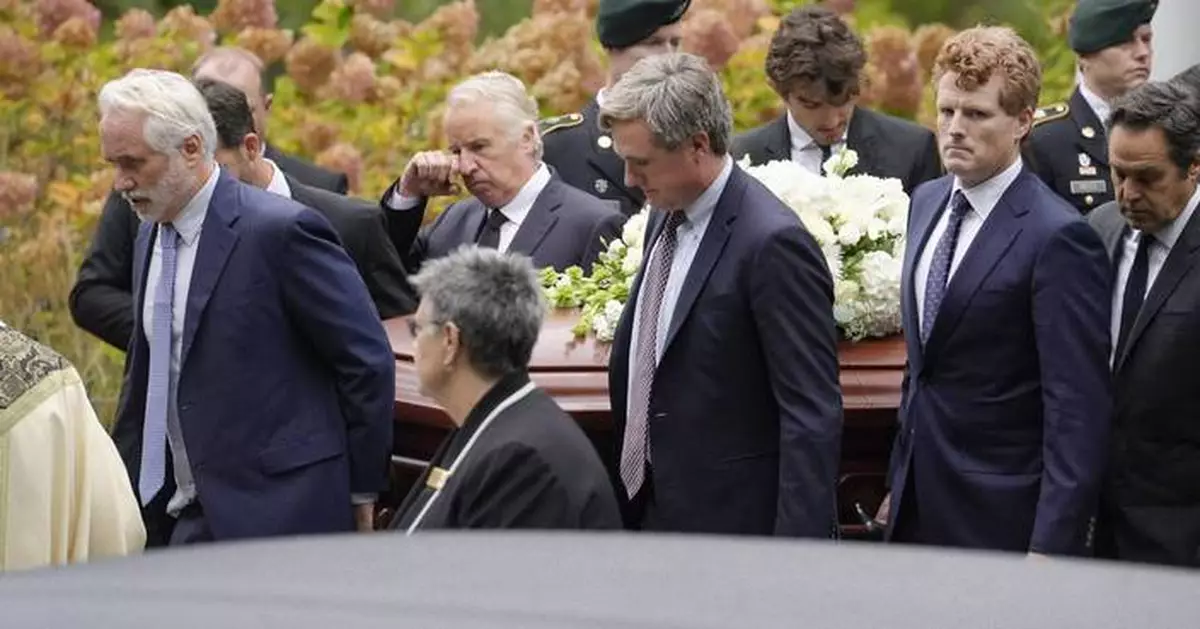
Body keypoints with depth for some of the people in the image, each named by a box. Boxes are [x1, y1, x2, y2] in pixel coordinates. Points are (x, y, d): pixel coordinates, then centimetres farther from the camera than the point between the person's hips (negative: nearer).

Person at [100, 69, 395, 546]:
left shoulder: (280, 230, -14)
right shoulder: (151, 235, 13)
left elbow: (369, 361, -10)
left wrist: (361, 492, -4)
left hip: (275, 518, -7)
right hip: (181, 520, 7)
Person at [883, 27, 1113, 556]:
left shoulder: (1058, 238, -15)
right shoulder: (927, 201, 10)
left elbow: (1078, 411, -17)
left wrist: (1051, 547, -20)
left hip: (1000, 521, -7)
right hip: (919, 506, 7)